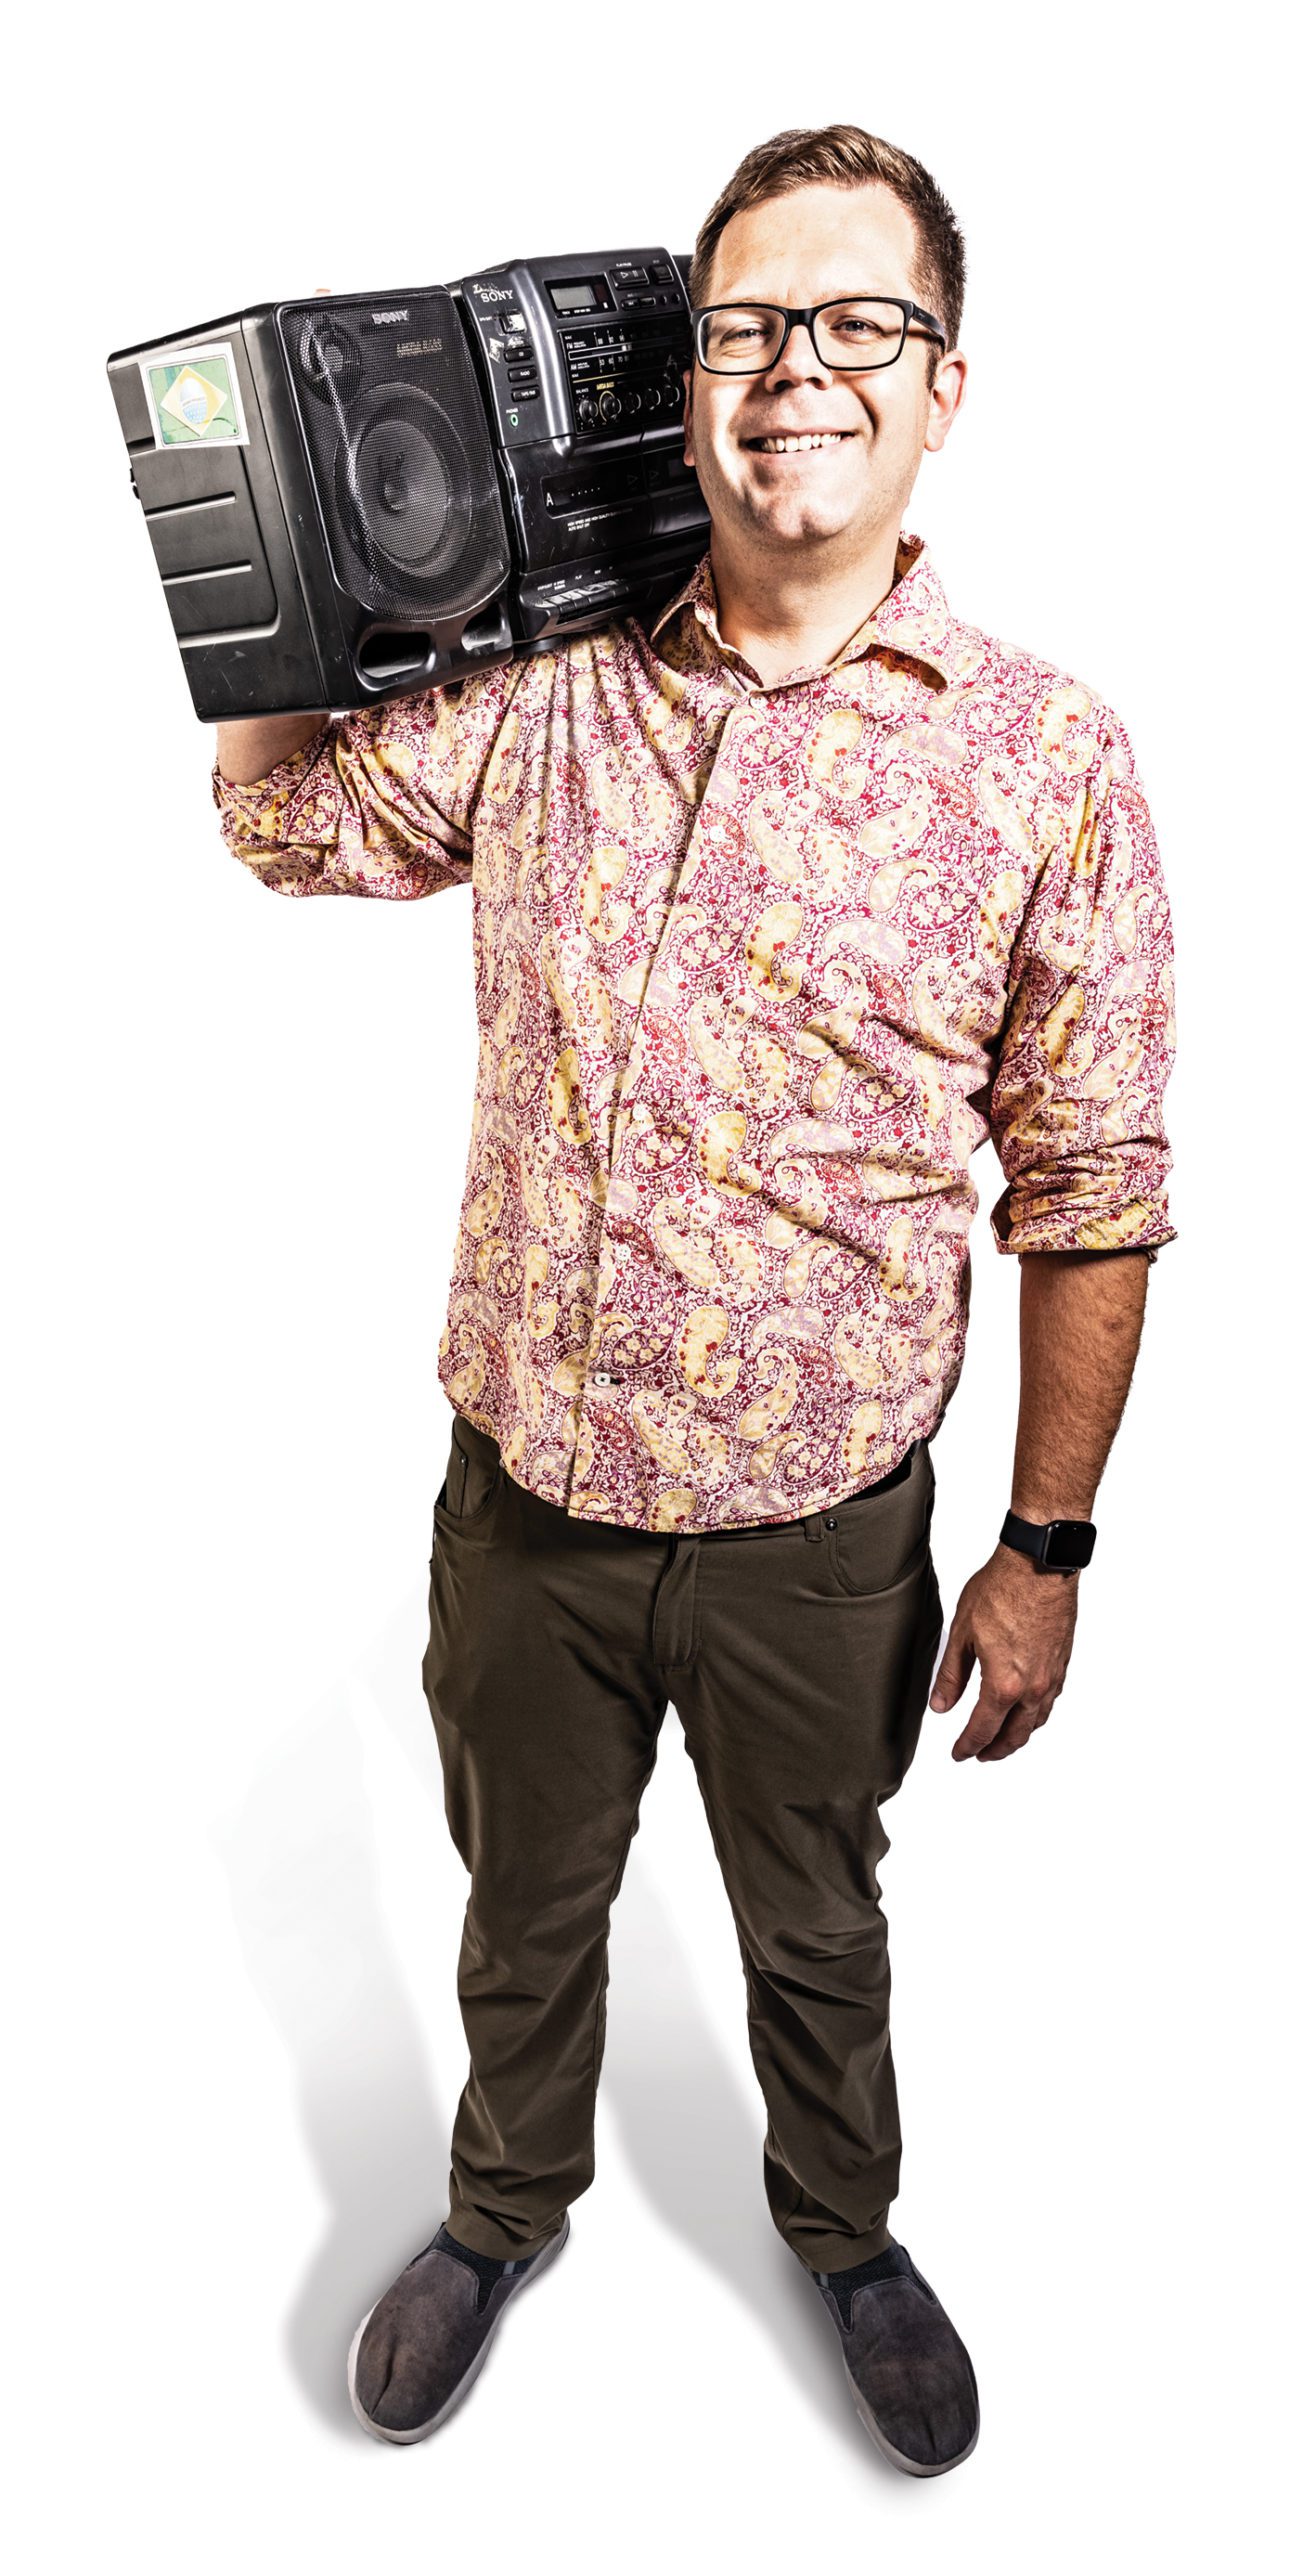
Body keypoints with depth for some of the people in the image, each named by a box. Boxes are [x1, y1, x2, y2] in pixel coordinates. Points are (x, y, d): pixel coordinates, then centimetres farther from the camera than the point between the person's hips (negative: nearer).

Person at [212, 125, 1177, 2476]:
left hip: (819, 1531, -2)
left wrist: (1046, 1546, -5)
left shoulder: (1049, 760, -10)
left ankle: (844, 2231, 54)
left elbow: (1086, 1190, -7)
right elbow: (280, 816, 14)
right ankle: (507, 2209, 54)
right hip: (524, 1485, 2)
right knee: (523, 1902, 25)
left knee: (816, 1927, 24)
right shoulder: (540, 691, -3)